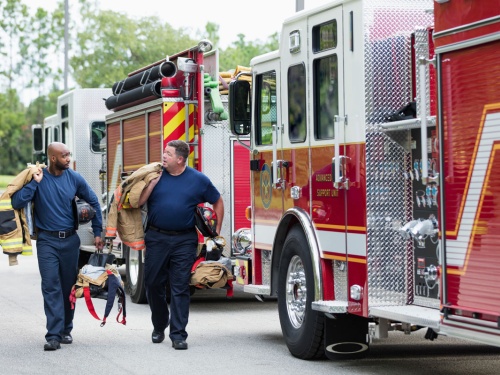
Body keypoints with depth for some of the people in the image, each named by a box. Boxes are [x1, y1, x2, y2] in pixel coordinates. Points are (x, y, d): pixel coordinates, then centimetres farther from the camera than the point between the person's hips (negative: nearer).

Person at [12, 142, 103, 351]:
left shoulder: (74, 178, -1)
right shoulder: (38, 178, -8)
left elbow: (93, 202, 11)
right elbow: (17, 203, -16)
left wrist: (97, 232, 9)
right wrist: (34, 183, -23)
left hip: (70, 240, 3)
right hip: (47, 241, -3)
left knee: (69, 286, 10)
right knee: (51, 287, -9)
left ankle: (66, 329, 23)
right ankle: (54, 335, -13)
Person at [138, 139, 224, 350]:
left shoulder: (198, 180, 0)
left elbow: (217, 202, 12)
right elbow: (138, 202, -7)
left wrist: (217, 231, 8)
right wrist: (153, 181, -15)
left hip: (184, 240, -2)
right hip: (156, 238, 2)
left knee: (180, 288, -3)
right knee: (153, 283, 8)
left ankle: (178, 334, 0)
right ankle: (159, 326, 29)